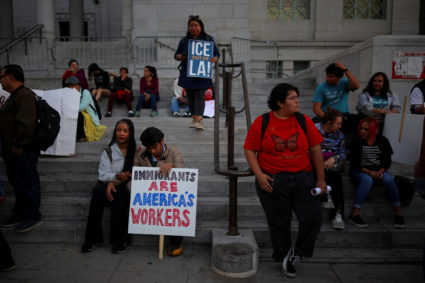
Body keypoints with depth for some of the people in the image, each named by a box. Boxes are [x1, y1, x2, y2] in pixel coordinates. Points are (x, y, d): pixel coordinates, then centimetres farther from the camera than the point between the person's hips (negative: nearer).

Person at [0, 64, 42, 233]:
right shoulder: (15, 95, 20)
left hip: (22, 152, -10)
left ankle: (33, 217, 9)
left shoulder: (24, 94, -15)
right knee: (17, 183, 16)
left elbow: (25, 123, -25)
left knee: (27, 183, -2)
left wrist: (18, 145, -22)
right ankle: (20, 215, 27)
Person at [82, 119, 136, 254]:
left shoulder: (135, 151, 7)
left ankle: (122, 239, -25)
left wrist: (113, 182, -14)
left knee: (117, 194, -34)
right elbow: (103, 175, -1)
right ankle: (92, 238, -22)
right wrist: (117, 176, -22)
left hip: (125, 189, -1)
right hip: (106, 187, 2)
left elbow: (133, 174, -1)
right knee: (98, 192, -30)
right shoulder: (108, 152, 10)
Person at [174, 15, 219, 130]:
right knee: (190, 97, 6)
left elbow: (217, 53, 9)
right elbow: (176, 55, 13)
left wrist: (215, 59, -15)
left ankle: (199, 120, -14)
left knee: (199, 96, -9)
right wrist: (180, 57, -11)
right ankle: (194, 118, 19)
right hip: (187, 74, 2)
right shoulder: (184, 40, 9)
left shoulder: (208, 39, 6)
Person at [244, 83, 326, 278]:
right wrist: (259, 175, -12)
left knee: (313, 217, -7)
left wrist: (321, 179, 5)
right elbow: (249, 150, -2)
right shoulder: (262, 122, -3)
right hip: (272, 182, -2)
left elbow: (315, 149, 6)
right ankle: (283, 259, 30)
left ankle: (295, 254, 18)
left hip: (302, 179, 2)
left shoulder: (303, 121, 3)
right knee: (279, 224, 7)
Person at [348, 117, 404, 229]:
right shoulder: (356, 142, -3)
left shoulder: (382, 141, 4)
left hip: (379, 170, 2)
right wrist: (369, 172, -20)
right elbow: (354, 163, -7)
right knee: (367, 180, -36)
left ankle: (398, 212, -17)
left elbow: (387, 160, 3)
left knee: (388, 180, -30)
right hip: (359, 171, -2)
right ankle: (355, 214, -36)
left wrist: (381, 171, -16)